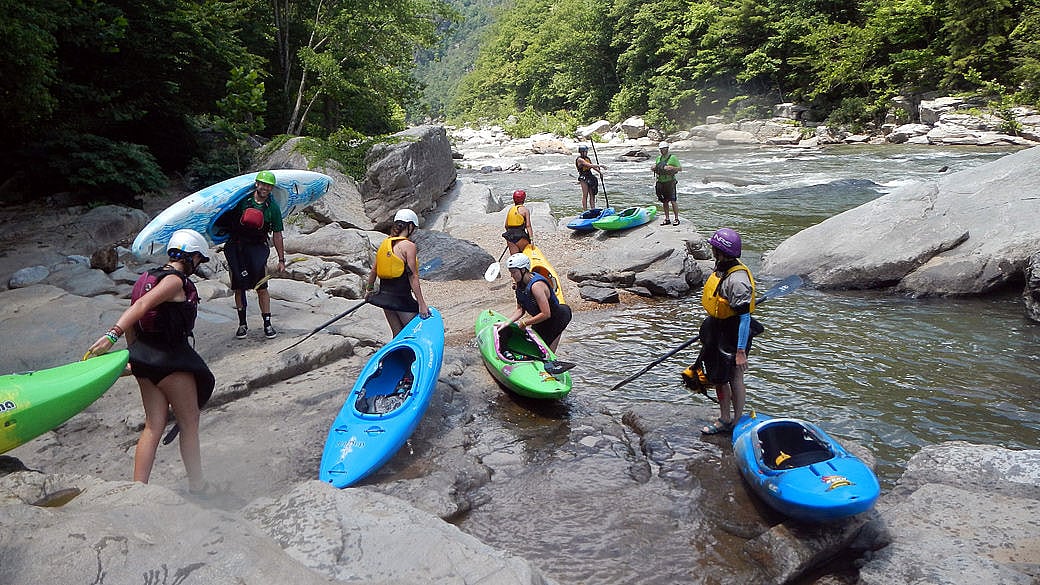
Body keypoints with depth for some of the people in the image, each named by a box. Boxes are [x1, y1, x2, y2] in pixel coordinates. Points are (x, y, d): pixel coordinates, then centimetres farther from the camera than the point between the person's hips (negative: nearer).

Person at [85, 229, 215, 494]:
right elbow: (141, 306, -28)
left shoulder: (150, 277, 14)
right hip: (171, 358, -9)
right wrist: (112, 335, -35)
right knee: (189, 423, 5)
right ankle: (197, 486, 15)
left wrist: (135, 354, 22)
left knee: (154, 425, 11)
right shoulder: (175, 281, -14)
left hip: (144, 357, 9)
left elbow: (132, 321, 16)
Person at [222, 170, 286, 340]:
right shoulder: (243, 199, -3)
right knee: (239, 287, 3)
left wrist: (281, 259, 3)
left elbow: (277, 235, 3)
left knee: (261, 287, -6)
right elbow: (229, 217, 12)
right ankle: (242, 324, 14)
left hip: (257, 247, -1)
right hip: (236, 246, 1)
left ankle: (267, 324, 3)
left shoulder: (273, 207, -2)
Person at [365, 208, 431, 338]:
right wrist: (421, 304, -16)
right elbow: (413, 277, -17)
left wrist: (369, 290, 27)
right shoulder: (409, 246, -14)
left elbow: (373, 270, 12)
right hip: (401, 298, -8)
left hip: (384, 296, 8)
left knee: (398, 335, 17)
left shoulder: (385, 243, 7)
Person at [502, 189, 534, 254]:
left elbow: (506, 225, 15)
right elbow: (528, 226, -10)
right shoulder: (525, 210, -3)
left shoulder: (510, 209, 13)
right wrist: (531, 238, -11)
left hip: (510, 237, 5)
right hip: (521, 236, -5)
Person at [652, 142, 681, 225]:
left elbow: (680, 168, -5)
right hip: (660, 183, 6)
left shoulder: (672, 158, -3)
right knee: (664, 202, 9)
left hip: (670, 182, -6)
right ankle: (667, 219, 16)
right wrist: (653, 168, -1)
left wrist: (671, 168, -21)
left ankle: (676, 219, 0)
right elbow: (653, 168, 23)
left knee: (673, 201, -7)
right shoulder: (658, 158, 15)